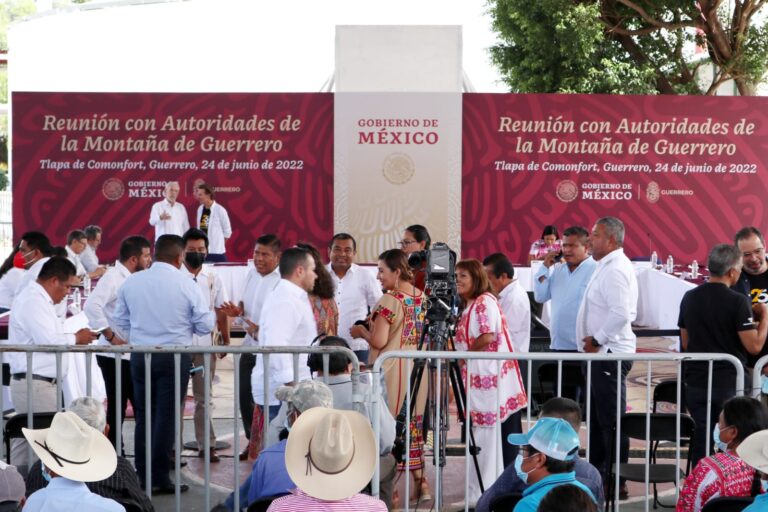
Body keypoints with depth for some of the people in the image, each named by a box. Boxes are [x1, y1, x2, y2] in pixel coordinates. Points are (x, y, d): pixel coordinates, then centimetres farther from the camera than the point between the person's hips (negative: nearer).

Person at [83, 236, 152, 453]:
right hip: (115, 355, -9)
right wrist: (110, 337, -22)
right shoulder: (114, 277, -15)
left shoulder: (131, 278, 12)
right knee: (117, 408, 0)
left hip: (131, 354, 9)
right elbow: (91, 306, -27)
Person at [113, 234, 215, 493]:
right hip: (174, 357, -3)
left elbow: (120, 320, 10)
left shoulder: (131, 282, 1)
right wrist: (211, 314, 16)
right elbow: (205, 325, -6)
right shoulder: (186, 285, -10)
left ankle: (142, 477, 19)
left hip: (140, 356, 4)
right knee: (166, 417, 3)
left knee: (143, 415, 13)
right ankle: (160, 479, 5)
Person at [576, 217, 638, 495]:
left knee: (610, 421, -5)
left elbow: (621, 313, -28)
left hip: (609, 354, -11)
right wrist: (594, 341, 13)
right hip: (600, 354, 11)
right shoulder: (606, 266, 16)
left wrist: (597, 340, -18)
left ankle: (616, 483, 0)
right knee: (598, 419, 17)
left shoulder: (616, 269, -17)